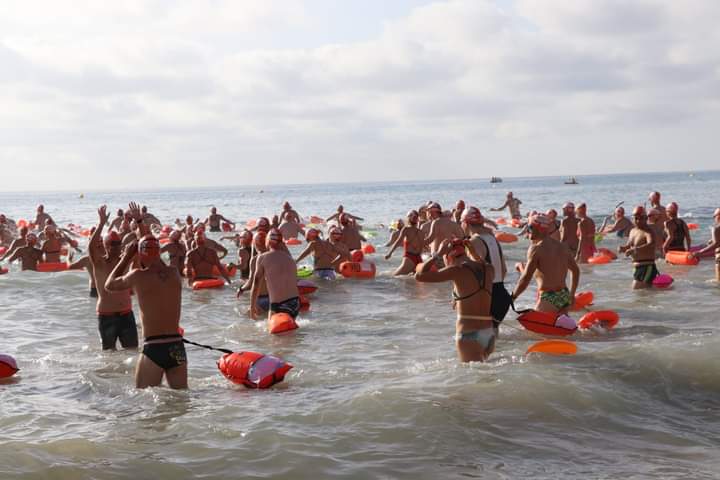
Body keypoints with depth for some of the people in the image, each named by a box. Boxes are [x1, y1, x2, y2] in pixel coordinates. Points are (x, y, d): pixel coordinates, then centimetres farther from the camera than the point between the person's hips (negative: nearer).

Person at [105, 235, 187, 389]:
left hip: (153, 348, -5)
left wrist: (127, 257, 14)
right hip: (177, 347, 5)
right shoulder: (174, 273, 4)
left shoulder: (138, 276, -9)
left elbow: (109, 285, 9)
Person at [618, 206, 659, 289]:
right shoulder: (632, 231, 13)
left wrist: (634, 249, -44)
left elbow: (651, 245, -33)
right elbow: (628, 246, 23)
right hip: (636, 267, 9)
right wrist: (622, 248, -1)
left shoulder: (648, 232, -14)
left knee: (637, 289, -14)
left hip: (647, 267, -9)